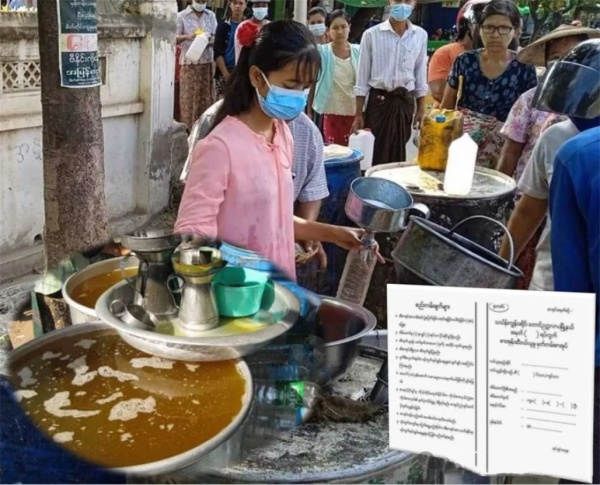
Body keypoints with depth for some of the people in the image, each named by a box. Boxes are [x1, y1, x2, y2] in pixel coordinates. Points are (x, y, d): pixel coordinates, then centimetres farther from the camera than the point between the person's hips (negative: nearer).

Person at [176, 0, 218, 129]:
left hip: (207, 62, 3)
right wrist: (186, 37, -23)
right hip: (189, 63, -3)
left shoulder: (211, 15, 11)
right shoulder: (182, 16, -1)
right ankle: (189, 129, 3)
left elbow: (216, 36, 10)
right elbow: (173, 39, -3)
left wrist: (210, 39, -14)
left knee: (206, 97, 6)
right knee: (189, 98, -2)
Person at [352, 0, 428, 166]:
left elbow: (421, 76, 12)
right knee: (378, 155, -2)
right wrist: (358, 114, -3)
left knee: (398, 154, 7)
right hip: (379, 100, -3)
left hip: (406, 102, 3)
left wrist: (421, 110, 8)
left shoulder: (420, 36, 6)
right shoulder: (372, 34, -3)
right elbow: (362, 78, -1)